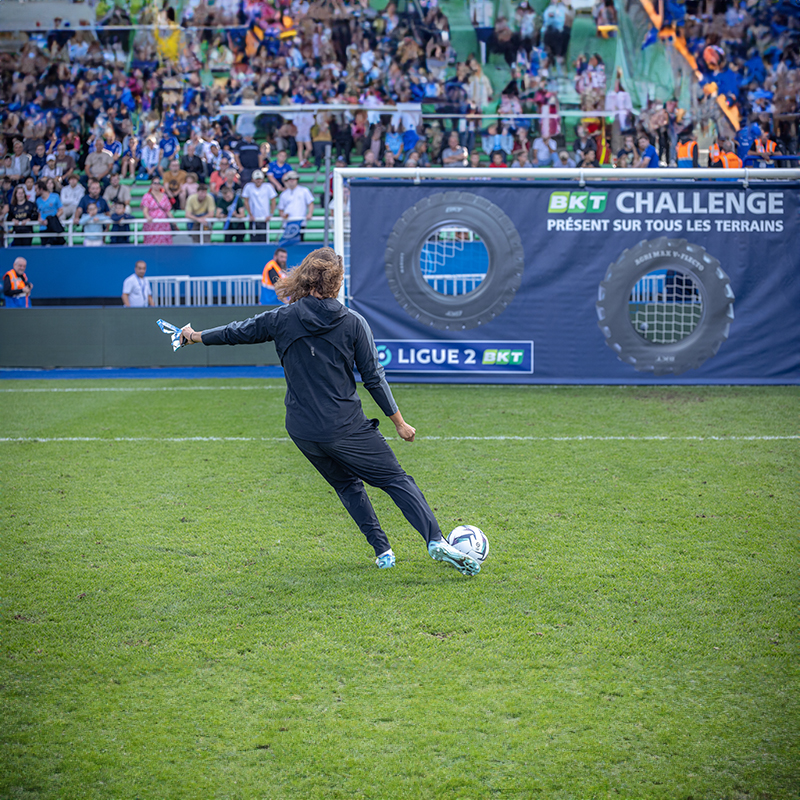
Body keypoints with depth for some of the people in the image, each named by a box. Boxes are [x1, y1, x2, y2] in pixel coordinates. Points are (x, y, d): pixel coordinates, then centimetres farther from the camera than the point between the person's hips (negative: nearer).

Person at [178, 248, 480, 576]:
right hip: (346, 427, -3)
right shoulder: (353, 323, -5)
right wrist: (398, 421, 5)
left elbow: (237, 333, 14)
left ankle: (382, 550, 14)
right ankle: (435, 540, -17)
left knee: (346, 484, 24)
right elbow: (374, 378, -4)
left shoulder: (282, 319, 1)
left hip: (303, 431, 3)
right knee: (396, 480, 1)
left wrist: (196, 336, 32)